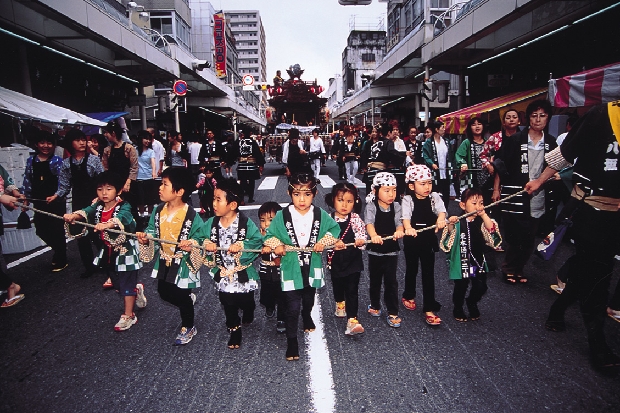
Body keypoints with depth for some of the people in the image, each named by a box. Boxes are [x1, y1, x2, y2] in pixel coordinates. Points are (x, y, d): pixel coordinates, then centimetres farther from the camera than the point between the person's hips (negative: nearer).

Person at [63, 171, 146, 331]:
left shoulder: (123, 207, -18)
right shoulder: (98, 206, 1)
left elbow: (121, 218, -39)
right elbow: (86, 212, -17)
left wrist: (106, 225, -58)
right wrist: (73, 216, -39)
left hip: (125, 251, -7)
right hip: (108, 252, 7)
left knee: (126, 283, 2)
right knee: (117, 283, 20)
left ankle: (128, 316, 15)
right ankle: (137, 289, 49)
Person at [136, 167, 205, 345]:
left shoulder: (191, 215, -22)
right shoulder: (159, 210, -5)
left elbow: (199, 239, -17)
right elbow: (152, 230, 5)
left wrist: (191, 244, -36)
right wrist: (146, 238, -15)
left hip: (183, 263, -6)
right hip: (164, 261, 6)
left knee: (182, 297, 9)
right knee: (164, 293, 19)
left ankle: (188, 328, 34)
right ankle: (188, 299, 49)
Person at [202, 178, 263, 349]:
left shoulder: (246, 223, -18)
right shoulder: (211, 223, -7)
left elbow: (258, 241, -19)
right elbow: (202, 239, 0)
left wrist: (242, 246, -32)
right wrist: (206, 245, -21)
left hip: (243, 273, -2)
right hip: (223, 274, 2)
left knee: (245, 301, 17)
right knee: (228, 304, 13)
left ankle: (248, 315, 53)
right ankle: (234, 331, 35)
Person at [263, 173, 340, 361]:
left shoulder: (320, 215, -7)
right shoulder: (282, 215, -12)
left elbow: (334, 229, 5)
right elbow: (270, 235, -1)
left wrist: (323, 242, -9)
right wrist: (276, 245, -19)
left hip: (312, 267, 3)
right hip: (291, 268, -3)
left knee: (309, 300, 26)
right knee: (293, 306, -2)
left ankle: (307, 317, 59)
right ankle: (291, 341, 14)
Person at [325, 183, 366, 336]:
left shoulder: (356, 219, -10)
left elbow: (362, 233, -12)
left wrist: (360, 241, -34)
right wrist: (333, 244, -32)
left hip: (353, 261, -2)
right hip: (335, 261, 2)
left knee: (352, 290, -3)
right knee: (337, 285, 25)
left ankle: (352, 319, 2)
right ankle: (340, 303, 55)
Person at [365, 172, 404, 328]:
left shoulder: (396, 207, -1)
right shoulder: (371, 206, -10)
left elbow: (399, 222, -13)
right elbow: (369, 223, -26)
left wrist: (399, 231, -36)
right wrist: (373, 235, -46)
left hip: (391, 250, 1)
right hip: (375, 250, -1)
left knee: (391, 281, 2)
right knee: (375, 280, 16)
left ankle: (393, 313, 14)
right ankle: (375, 305, 38)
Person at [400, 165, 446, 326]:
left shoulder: (434, 197, -4)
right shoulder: (408, 200, -11)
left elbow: (441, 209, -22)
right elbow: (405, 216, -28)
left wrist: (441, 218, -45)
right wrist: (408, 228, -49)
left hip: (429, 240, 1)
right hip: (412, 239, -1)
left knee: (429, 273, 3)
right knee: (411, 269, 19)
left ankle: (429, 308, 11)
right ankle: (409, 295, 45)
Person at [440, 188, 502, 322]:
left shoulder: (482, 221, -1)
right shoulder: (459, 221, -10)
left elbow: (491, 229, -18)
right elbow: (450, 235, -20)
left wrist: (484, 215, -21)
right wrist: (451, 225, -38)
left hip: (479, 260, 3)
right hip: (462, 261, -3)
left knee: (481, 286, 7)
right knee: (461, 287, 9)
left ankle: (472, 303, 37)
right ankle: (458, 309, 33)